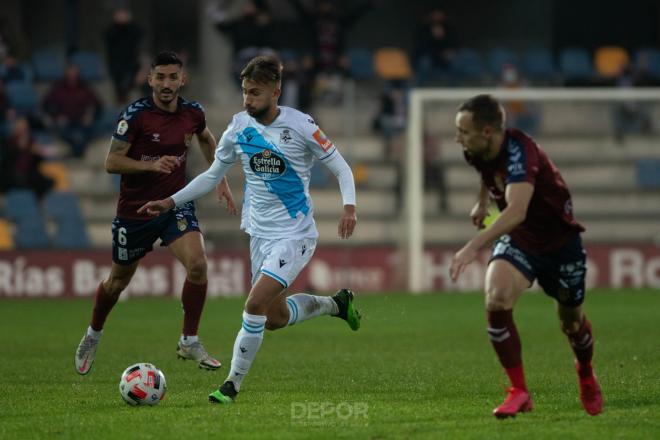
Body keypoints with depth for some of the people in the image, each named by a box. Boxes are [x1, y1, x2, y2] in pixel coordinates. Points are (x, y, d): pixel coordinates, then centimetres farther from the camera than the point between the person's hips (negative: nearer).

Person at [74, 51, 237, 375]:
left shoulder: (192, 112, -2)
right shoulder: (135, 115, -17)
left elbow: (206, 139, 21)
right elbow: (111, 162, -17)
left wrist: (221, 180, 15)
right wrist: (151, 165, -31)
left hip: (176, 205, 2)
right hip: (134, 209, -2)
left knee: (197, 264, -22)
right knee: (118, 281, 13)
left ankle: (189, 342, -7)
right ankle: (93, 335, 42)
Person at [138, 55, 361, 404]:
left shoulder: (300, 126, -14)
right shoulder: (239, 127, -1)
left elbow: (340, 167, -6)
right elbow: (213, 175, 12)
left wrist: (349, 206, -23)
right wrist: (171, 202, 4)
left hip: (294, 234, -6)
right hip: (260, 234, 6)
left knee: (255, 305, -19)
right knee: (275, 319, 13)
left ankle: (232, 384, -6)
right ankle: (335, 303, 41)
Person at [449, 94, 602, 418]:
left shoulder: (519, 151, -35)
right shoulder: (477, 153, -12)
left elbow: (516, 211, -50)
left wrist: (474, 246, -59)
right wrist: (482, 203, 27)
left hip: (560, 240, -4)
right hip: (518, 239, 4)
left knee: (571, 320, 14)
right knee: (496, 300, -24)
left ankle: (586, 376, 48)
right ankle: (519, 392, -14)